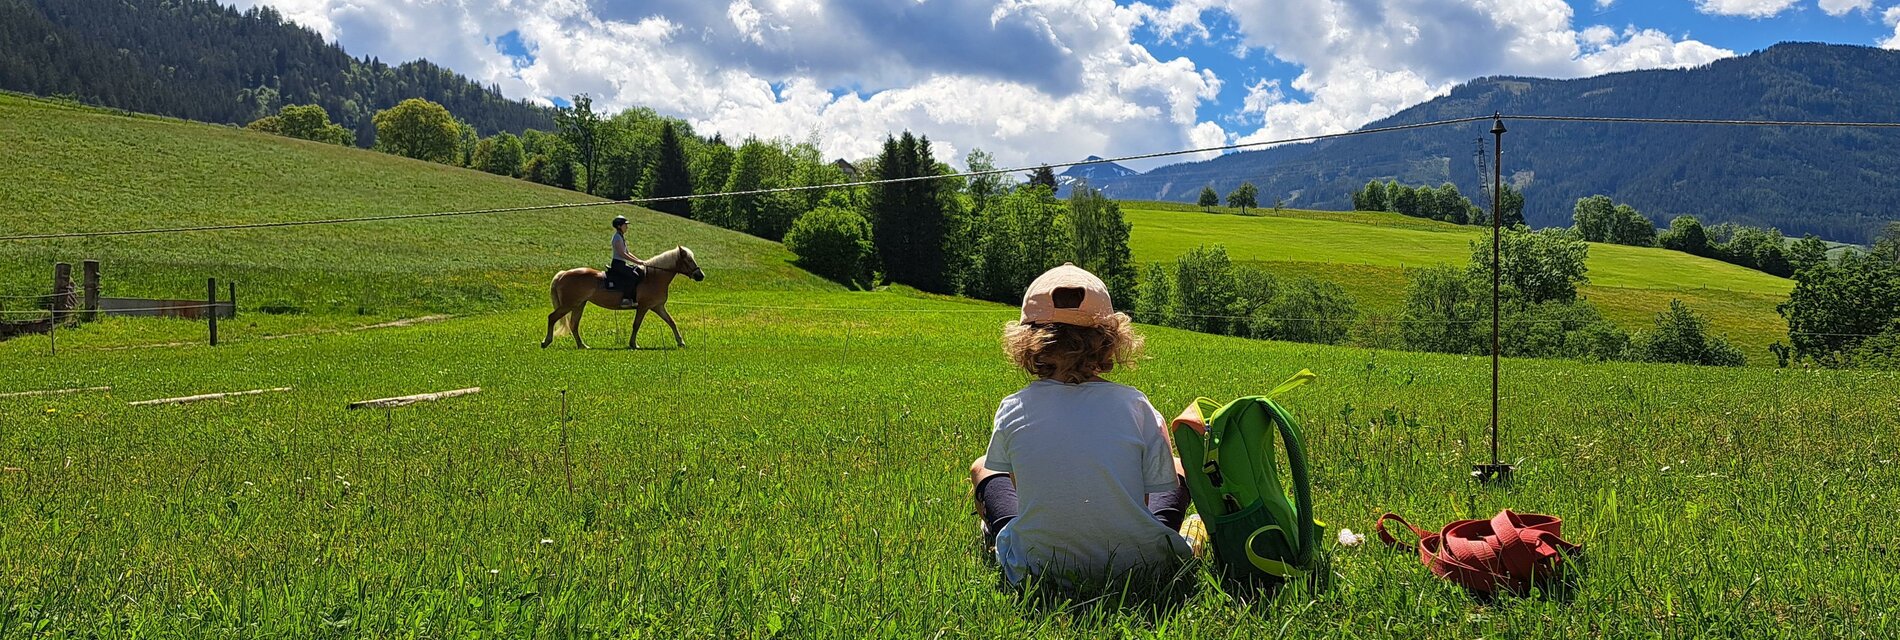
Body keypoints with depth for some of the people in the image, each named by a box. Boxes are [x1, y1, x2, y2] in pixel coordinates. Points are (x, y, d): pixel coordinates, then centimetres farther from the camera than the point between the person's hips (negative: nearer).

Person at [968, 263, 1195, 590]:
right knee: (1180, 465, 28)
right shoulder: (1134, 404, -11)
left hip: (1038, 568, 1)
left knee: (982, 468, 27)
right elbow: (1163, 485, -3)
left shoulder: (1013, 410, -9)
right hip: (1137, 561, 0)